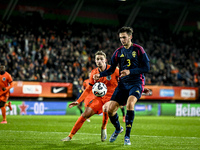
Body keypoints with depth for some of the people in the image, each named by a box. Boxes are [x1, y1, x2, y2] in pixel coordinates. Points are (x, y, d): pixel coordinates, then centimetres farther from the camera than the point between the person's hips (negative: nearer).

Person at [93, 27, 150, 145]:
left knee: (130, 103, -32)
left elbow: (147, 68, -7)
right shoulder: (118, 52, 10)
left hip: (136, 83, -4)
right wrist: (100, 75, -4)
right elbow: (111, 69, 14)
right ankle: (118, 129, 26)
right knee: (111, 109, -7)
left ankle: (127, 136, -19)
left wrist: (130, 72, -18)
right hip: (122, 84, 4)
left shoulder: (138, 49, -2)